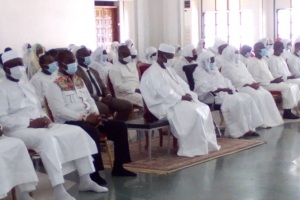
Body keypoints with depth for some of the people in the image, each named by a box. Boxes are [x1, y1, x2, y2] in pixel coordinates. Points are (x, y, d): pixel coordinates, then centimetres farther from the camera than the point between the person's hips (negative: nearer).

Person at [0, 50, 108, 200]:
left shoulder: (26, 84, 20)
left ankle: (85, 181, -5)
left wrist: (44, 119, -1)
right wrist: (30, 123, -21)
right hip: (18, 131, -8)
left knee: (76, 132, -7)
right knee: (47, 139, -38)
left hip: (40, 126, 8)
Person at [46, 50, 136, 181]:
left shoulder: (78, 80, 18)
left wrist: (95, 114, -3)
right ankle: (94, 173, -27)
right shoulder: (54, 84, -7)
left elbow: (89, 100, 19)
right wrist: (84, 118, -21)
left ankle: (118, 167, 1)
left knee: (120, 126, -5)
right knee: (93, 132, -37)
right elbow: (60, 111, -17)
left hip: (88, 118, 8)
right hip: (68, 122, -8)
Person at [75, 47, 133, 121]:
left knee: (127, 105, -8)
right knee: (104, 109, -39)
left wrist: (108, 95, -2)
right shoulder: (76, 73, -5)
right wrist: (100, 98, -20)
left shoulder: (94, 71, 23)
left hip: (103, 98, 8)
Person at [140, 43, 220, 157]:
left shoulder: (169, 70, 19)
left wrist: (188, 94, -4)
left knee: (203, 108, -7)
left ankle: (207, 143, -7)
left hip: (178, 101, 9)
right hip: (165, 106, -9)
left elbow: (182, 85, 17)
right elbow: (163, 93, -22)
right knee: (193, 112, -27)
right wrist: (181, 98, -20)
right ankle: (194, 147, -22)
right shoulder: (152, 73, -12)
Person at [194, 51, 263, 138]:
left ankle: (247, 128, -15)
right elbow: (205, 88, -17)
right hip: (211, 97, -8)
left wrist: (229, 89, -3)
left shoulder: (214, 69, 23)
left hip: (224, 93, 9)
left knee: (246, 98, -10)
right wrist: (222, 89, -22)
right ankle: (240, 130, -23)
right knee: (235, 101, -30)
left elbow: (224, 81, 20)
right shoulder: (199, 71, -3)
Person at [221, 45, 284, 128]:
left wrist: (254, 83, -3)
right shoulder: (227, 66, -4)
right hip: (239, 87, -8)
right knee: (256, 96, -31)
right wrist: (249, 85, -19)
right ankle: (263, 121, -26)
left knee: (266, 94, -15)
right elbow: (235, 80, -14)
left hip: (250, 85, 8)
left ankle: (270, 119, -17)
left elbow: (248, 75, 18)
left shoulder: (240, 63, 23)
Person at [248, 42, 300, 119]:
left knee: (294, 86, -2)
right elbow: (256, 80, -20)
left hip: (270, 83, 10)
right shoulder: (254, 63, -13)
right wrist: (272, 81, -21)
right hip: (264, 85, -9)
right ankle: (287, 112, -16)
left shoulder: (263, 61, 17)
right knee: (287, 87, -23)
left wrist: (275, 80, 0)